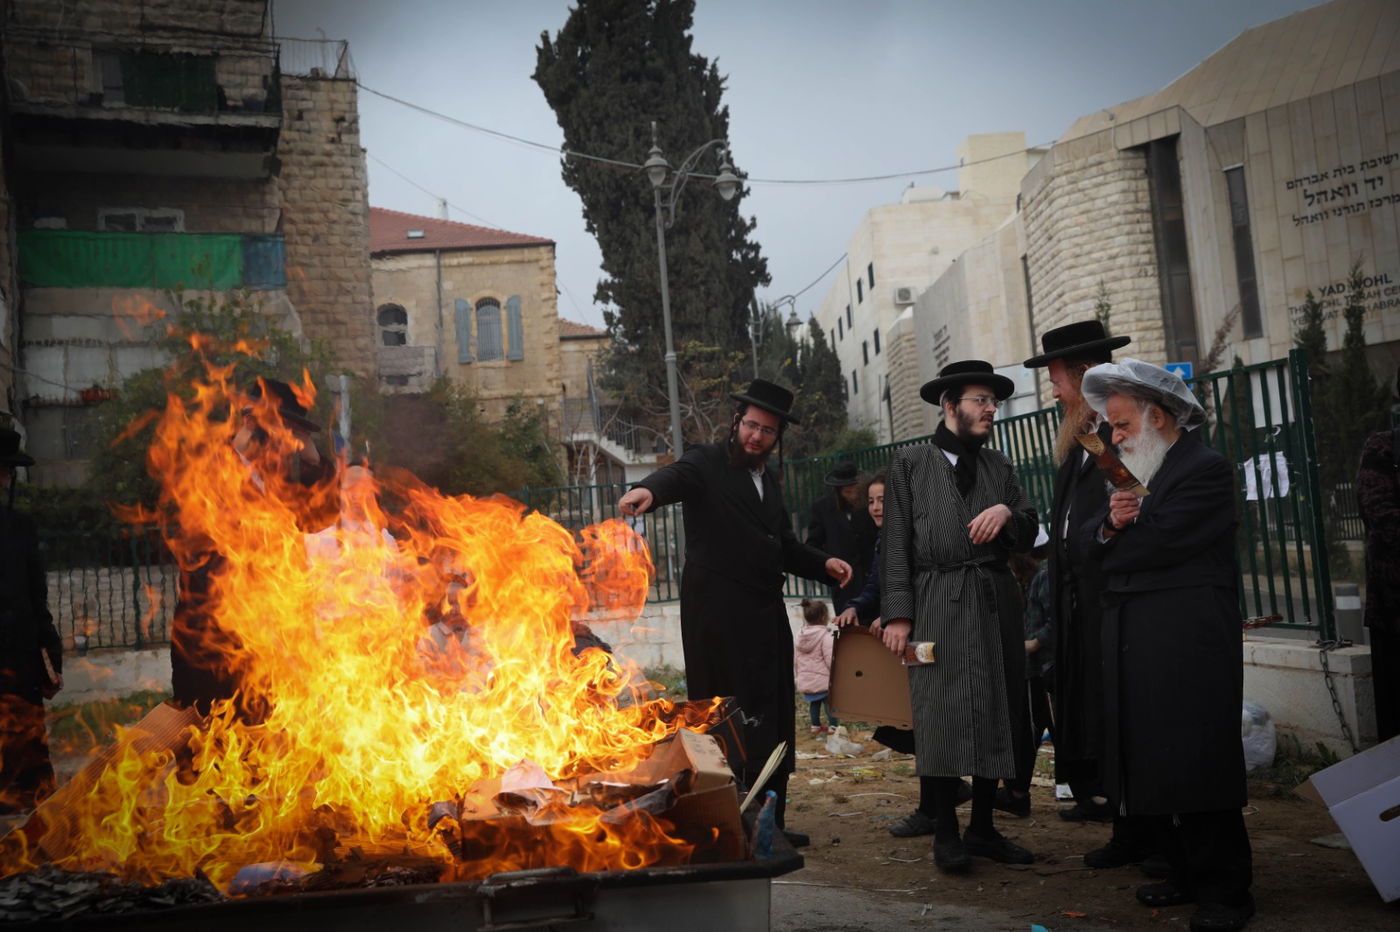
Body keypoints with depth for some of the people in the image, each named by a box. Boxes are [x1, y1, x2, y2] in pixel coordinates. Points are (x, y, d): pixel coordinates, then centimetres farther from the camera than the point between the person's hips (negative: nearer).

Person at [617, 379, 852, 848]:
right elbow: (677, 475, -25)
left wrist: (823, 563, 8)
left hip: (766, 614, 8)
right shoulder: (707, 463, -2)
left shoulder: (769, 479, 19)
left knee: (773, 720, 11)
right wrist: (649, 489, -48)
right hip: (719, 613, -8)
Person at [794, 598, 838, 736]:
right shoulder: (826, 637, -17)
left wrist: (798, 674, 24)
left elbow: (795, 658, 12)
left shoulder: (800, 636, 5)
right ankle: (833, 726, 6)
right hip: (823, 679, -7)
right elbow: (830, 659, -19)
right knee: (830, 702, 4)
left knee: (814, 703, 19)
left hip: (805, 681, 7)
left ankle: (815, 726, 27)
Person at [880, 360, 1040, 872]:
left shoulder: (1000, 466, 16)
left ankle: (983, 827, 19)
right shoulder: (910, 464, 4)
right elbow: (896, 545, -1)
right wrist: (897, 613, -9)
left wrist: (1008, 512, -10)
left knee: (996, 714, 7)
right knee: (945, 715, -4)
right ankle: (946, 833, 8)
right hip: (939, 605, -4)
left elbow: (1029, 536, 13)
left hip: (996, 603, 5)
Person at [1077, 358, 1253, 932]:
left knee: (1197, 765, -1)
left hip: (1188, 646, -8)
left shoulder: (1206, 470, -8)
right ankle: (1187, 874, 25)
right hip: (1133, 645, 8)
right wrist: (1109, 525, -11)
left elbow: (1158, 544, -19)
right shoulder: (1134, 473, 18)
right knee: (1149, 767, 11)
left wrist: (1110, 545, -1)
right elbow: (1085, 542, 11)